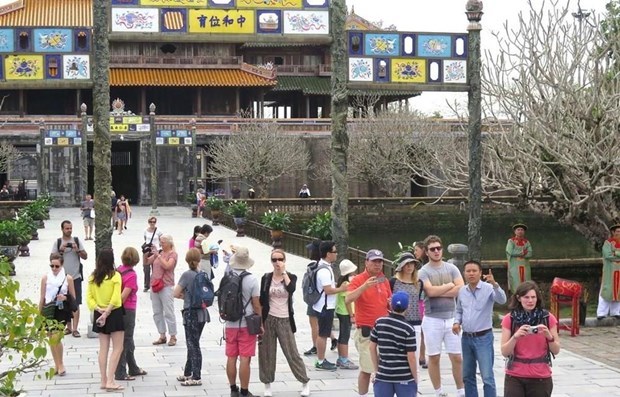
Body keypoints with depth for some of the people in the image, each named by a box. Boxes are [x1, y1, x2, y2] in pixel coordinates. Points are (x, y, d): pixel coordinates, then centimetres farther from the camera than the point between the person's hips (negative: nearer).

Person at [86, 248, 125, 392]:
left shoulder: (93, 277, 2)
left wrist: (99, 309, -10)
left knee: (103, 348, 13)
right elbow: (115, 299, -19)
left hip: (99, 315, 5)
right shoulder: (115, 276, -13)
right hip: (114, 314, -5)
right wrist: (107, 313, -14)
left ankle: (104, 380, 14)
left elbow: (89, 297, -1)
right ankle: (110, 381, -8)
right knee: (117, 348, 0)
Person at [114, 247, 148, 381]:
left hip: (120, 310, 8)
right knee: (125, 342, 1)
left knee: (129, 341, 19)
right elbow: (124, 295, -22)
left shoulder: (118, 270, 4)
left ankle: (134, 369, 32)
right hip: (127, 310, -8)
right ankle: (120, 374, 5)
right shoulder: (131, 275, -17)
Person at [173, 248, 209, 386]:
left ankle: (196, 378, 2)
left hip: (191, 313, -7)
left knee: (193, 345, -1)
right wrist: (188, 295, 8)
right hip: (202, 313, 7)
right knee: (193, 344, 17)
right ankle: (188, 373, 28)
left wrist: (184, 296, 5)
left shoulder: (187, 275, -15)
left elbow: (176, 293, -14)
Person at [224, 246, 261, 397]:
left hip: (230, 324, 4)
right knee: (244, 359, -1)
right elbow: (256, 305, -10)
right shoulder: (252, 279, -12)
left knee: (231, 358, 10)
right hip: (247, 324, -4)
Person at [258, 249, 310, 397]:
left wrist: (283, 272, -18)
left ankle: (305, 382, 14)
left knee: (292, 353, -1)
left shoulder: (291, 277, 0)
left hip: (285, 321, -1)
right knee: (267, 353, 4)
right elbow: (261, 301, 6)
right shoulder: (266, 278, 3)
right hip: (268, 319, 2)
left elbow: (291, 289, -24)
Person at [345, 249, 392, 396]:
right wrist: (365, 286, -34)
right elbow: (348, 299, -24)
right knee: (367, 369, -3)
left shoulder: (384, 281, 10)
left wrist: (391, 304, -2)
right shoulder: (358, 280, -8)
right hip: (366, 331, -6)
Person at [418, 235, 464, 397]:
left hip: (451, 318, 2)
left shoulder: (452, 268, 6)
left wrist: (439, 292, -11)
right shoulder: (423, 271, -3)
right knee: (434, 358, 6)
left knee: (457, 358, 4)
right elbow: (430, 291, -18)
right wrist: (450, 285, -6)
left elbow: (461, 289, -7)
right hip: (432, 319, -2)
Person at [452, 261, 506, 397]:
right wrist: (457, 322, 0)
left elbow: (502, 300, -29)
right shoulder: (462, 291, 7)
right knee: (467, 376, 15)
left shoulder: (488, 288, -11)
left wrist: (494, 284, -45)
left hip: (483, 338, -6)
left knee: (487, 377, -9)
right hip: (466, 338, 6)